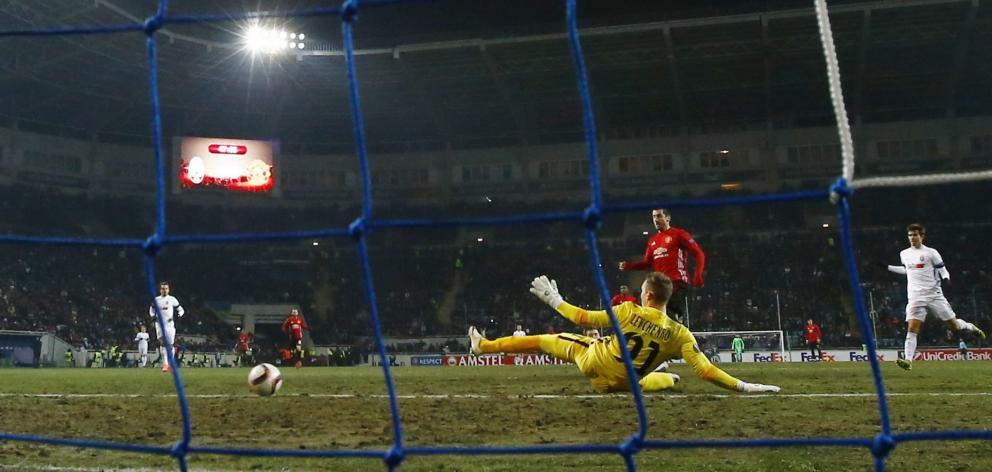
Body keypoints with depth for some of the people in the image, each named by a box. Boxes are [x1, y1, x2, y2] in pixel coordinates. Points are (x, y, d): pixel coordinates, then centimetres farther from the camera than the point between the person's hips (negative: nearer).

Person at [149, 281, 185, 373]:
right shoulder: (156, 300, 7)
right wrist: (153, 316, -3)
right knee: (162, 344, -8)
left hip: (170, 324, -1)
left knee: (170, 344, 0)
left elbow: (181, 310, 6)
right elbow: (151, 310, 18)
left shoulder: (172, 299, 3)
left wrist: (178, 315, -14)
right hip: (159, 324, 1)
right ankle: (165, 364, -7)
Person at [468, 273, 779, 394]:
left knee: (543, 341, 14)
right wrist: (744, 386, -15)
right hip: (620, 385, 2)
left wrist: (554, 301, 0)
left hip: (593, 360, -1)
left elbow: (584, 319, -13)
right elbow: (706, 371, -21)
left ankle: (483, 345, 24)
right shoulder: (679, 334, -16)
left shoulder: (629, 312, -19)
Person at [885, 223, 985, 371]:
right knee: (912, 328, -15)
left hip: (934, 295, -2)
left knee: (953, 325, 4)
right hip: (916, 298, 2)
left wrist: (946, 279, -20)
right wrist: (888, 267, 25)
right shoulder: (904, 254, 11)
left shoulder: (931, 253, -1)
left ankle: (970, 327, 38)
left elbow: (943, 270, 1)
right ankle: (908, 360, -20)